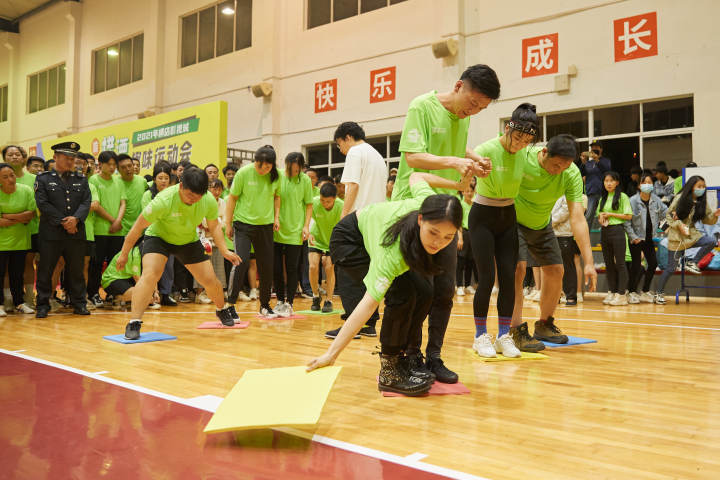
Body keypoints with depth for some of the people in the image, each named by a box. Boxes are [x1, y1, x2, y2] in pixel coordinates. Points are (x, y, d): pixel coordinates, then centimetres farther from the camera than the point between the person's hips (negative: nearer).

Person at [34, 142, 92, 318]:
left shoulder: (81, 180, 15)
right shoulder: (43, 178, 5)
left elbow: (86, 202, 4)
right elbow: (43, 204, -5)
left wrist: (76, 219, -14)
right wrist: (63, 222, -12)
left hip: (76, 232, 2)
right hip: (51, 233, -2)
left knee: (76, 270, 7)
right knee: (45, 270, 2)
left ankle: (79, 303, 14)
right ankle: (43, 305, 12)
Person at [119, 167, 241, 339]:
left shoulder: (209, 201, -22)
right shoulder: (163, 200, -34)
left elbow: (214, 226, -1)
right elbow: (138, 228, -21)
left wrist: (224, 250, -12)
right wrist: (124, 254, -13)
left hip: (189, 241, 4)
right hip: (158, 237, -3)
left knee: (210, 280, 3)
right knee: (150, 273, -28)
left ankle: (222, 309, 34)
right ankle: (134, 323, -23)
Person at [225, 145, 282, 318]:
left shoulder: (276, 176, -2)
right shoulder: (244, 173, -11)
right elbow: (232, 197, -3)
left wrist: (276, 217, 7)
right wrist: (228, 223, -3)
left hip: (265, 226, 3)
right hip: (243, 223, -3)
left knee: (267, 266, 7)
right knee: (241, 261, -15)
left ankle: (265, 305, 22)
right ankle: (230, 303, -6)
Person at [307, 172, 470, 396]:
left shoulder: (427, 203, -28)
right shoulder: (393, 253, -42)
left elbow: (415, 177, -7)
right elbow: (369, 302, -43)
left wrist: (459, 184, -7)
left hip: (376, 234, 7)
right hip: (350, 240, -7)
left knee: (423, 292, -10)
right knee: (402, 294, -26)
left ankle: (402, 355, 7)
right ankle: (389, 371, -14)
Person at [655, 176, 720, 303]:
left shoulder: (702, 202, 4)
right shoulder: (680, 198, -7)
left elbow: (706, 219, 8)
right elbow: (668, 215, -3)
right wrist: (679, 224, -16)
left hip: (692, 234, 4)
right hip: (677, 237, -4)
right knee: (671, 268, -2)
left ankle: (692, 263, -5)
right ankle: (659, 293, 14)